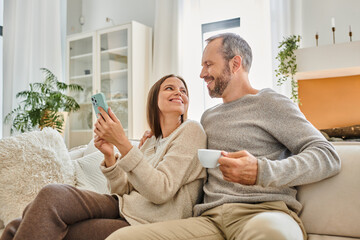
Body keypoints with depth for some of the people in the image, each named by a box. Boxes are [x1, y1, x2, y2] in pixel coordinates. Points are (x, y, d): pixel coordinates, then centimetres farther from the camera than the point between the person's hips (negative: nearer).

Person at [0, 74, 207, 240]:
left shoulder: (191, 131, -4)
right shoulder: (151, 141, 18)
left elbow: (161, 191, -17)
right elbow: (125, 191, 11)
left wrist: (122, 143, -22)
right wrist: (110, 156, -6)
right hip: (123, 207, 7)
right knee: (51, 195, -14)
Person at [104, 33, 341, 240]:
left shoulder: (268, 102, 6)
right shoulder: (208, 117, 26)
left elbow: (328, 156, -5)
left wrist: (262, 172, -21)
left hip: (264, 212, -5)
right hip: (210, 218, 5)